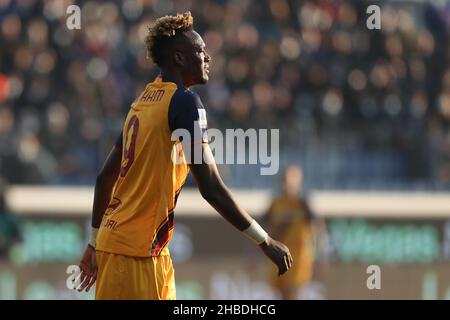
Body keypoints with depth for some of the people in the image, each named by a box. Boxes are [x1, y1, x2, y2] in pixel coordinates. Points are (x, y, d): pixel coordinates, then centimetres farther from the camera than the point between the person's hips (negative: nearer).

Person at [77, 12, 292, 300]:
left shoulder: (143, 101, 15)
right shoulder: (185, 102, -12)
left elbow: (105, 178, 20)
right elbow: (211, 187, -18)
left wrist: (95, 243, 28)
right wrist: (265, 241, -13)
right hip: (135, 251, -9)